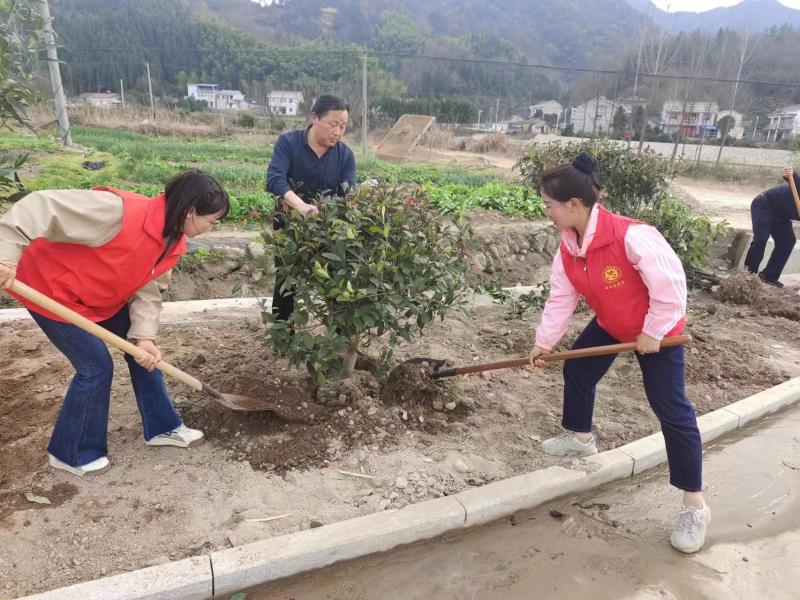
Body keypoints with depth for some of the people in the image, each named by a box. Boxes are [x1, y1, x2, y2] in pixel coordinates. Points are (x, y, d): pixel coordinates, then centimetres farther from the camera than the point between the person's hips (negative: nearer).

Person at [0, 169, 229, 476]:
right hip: (53, 290, -8)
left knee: (143, 354, 9)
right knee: (96, 366, -6)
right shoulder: (122, 212, -35)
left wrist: (144, 336, -19)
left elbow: (148, 289, -7)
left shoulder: (173, 242, -8)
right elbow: (43, 207, -36)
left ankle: (162, 427, 26)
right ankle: (72, 453, 17)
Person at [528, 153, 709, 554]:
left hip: (656, 329, -7)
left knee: (671, 410, -6)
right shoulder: (568, 249, -11)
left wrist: (652, 333, -21)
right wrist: (543, 343, -2)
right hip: (610, 324, 7)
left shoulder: (631, 236, -36)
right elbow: (561, 299, -2)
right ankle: (581, 438, 41)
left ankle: (695, 505, 7)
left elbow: (670, 285, -29)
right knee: (576, 370, 14)